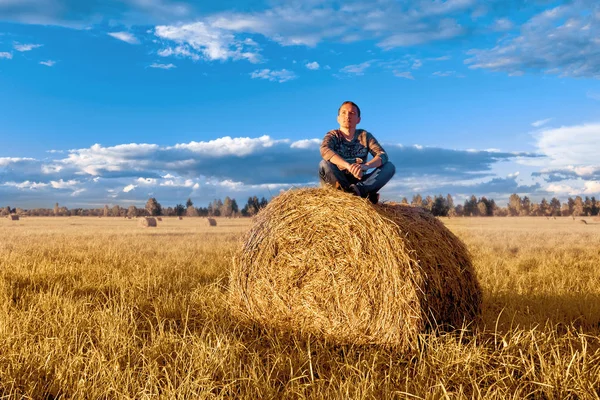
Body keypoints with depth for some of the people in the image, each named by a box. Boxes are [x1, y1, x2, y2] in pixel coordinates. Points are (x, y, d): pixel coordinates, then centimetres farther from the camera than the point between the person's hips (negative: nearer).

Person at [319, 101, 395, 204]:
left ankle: (358, 190, -36)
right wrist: (348, 166, -42)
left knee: (389, 166, -16)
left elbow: (383, 155, -11)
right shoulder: (333, 135, 0)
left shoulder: (365, 136, 5)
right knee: (324, 164, -30)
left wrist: (365, 166, -34)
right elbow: (325, 150, -25)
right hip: (338, 182, -2)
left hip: (360, 182, 2)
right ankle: (363, 193, -36)